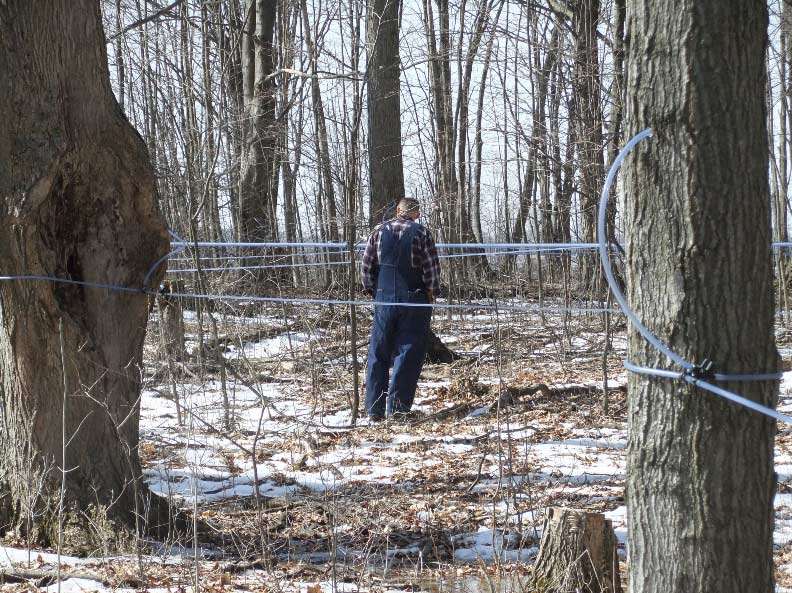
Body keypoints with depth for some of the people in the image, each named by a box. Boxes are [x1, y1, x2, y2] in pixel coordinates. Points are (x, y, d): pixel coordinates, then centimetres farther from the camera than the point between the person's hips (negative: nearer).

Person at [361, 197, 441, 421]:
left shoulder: (380, 231, 4)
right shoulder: (421, 233, -6)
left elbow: (367, 267, 5)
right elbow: (432, 269, -9)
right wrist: (431, 293, 5)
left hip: (384, 300, 3)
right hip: (414, 301, -3)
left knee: (378, 355, 10)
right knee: (408, 355, 2)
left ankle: (374, 409, 8)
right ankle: (397, 409, -3)